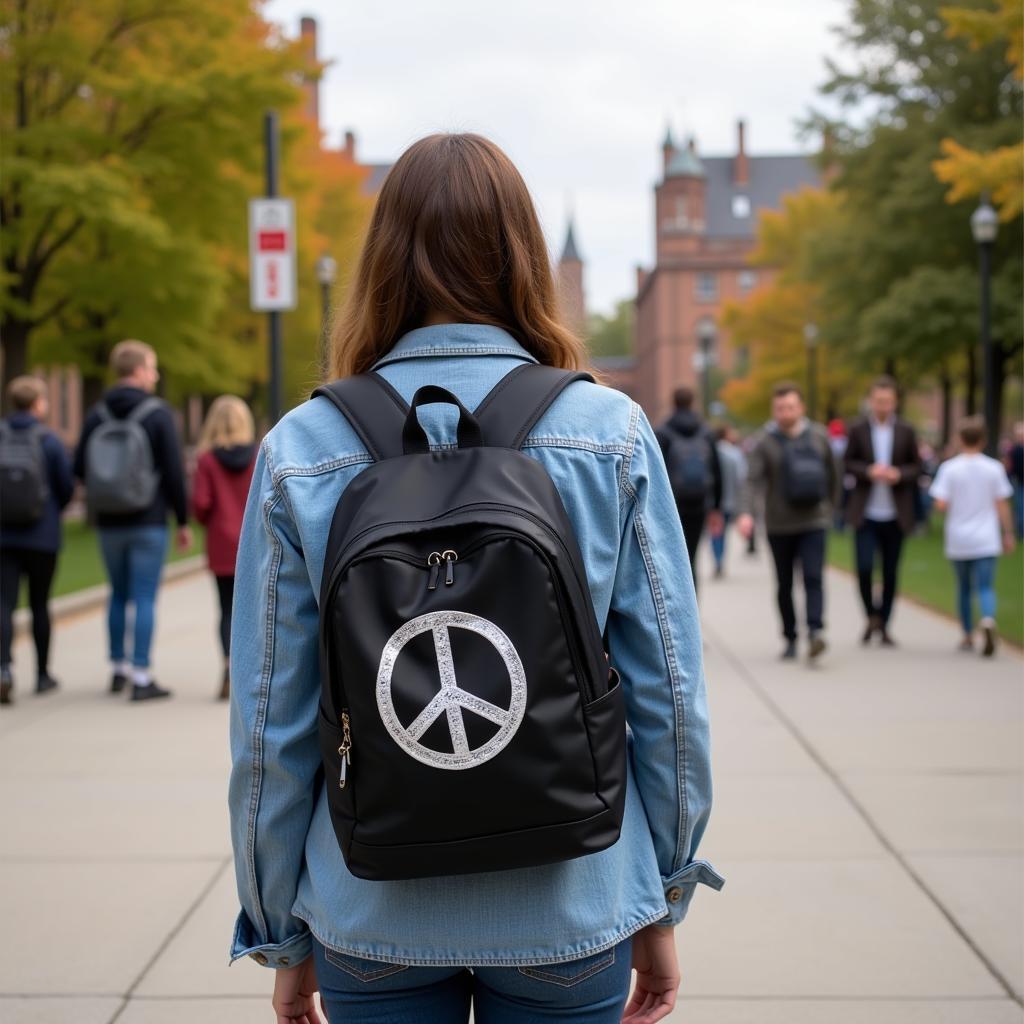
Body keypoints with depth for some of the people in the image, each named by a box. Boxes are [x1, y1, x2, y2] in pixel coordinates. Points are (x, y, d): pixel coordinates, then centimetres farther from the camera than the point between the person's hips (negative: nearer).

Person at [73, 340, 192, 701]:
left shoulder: (97, 414, 2)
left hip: (110, 523, 4)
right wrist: (183, 521, -2)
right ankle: (140, 677, -2)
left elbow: (79, 468, 3)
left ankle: (118, 669, 23)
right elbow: (174, 471, -10)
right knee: (145, 598, -1)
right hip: (149, 522, -4)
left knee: (118, 595, 17)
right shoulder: (158, 414, -9)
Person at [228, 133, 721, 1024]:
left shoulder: (300, 451, -7)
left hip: (370, 914, 0)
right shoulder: (612, 433, -8)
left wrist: (282, 935, 7)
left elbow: (272, 724, -5)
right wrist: (667, 901, 8)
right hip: (572, 913, 0)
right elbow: (669, 686, -5)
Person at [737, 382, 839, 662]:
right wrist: (746, 513, -28)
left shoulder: (818, 436, 4)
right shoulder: (765, 442, -3)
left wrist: (829, 506, 19)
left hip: (813, 522, 0)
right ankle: (790, 638, 19)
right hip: (779, 525, 0)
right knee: (785, 584, 8)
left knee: (813, 577, -16)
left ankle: (815, 631, -25)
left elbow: (832, 474, 16)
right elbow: (752, 480, -14)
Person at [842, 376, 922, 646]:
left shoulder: (906, 431, 3)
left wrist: (898, 474, -14)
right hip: (865, 513, -1)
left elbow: (917, 467, 6)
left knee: (891, 573, 6)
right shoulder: (858, 429, 1)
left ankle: (884, 625, 18)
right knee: (864, 567, -12)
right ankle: (871, 616, 11)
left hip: (895, 514, 1)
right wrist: (868, 471, -15)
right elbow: (848, 463, 3)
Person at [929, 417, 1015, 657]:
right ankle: (988, 620, -32)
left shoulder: (949, 468, -6)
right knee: (986, 587, -3)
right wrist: (1008, 533, 9)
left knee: (964, 587, 16)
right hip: (986, 541, 0)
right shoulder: (994, 468, -2)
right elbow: (1002, 505, -1)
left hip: (958, 542, 1)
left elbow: (940, 504, -11)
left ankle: (968, 636, 24)